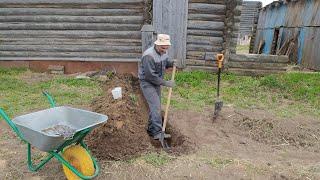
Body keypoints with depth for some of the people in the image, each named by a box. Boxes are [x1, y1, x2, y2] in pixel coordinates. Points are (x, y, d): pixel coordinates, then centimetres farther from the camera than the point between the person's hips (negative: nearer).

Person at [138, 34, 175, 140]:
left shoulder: (163, 52, -2)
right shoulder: (149, 55, -28)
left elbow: (165, 62, 16)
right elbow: (150, 76, -27)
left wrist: (172, 63, -7)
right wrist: (165, 83, -22)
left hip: (157, 82, 8)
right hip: (147, 83, -8)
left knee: (156, 106, 13)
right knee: (155, 106, -13)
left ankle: (151, 129, 26)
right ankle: (157, 132, -6)